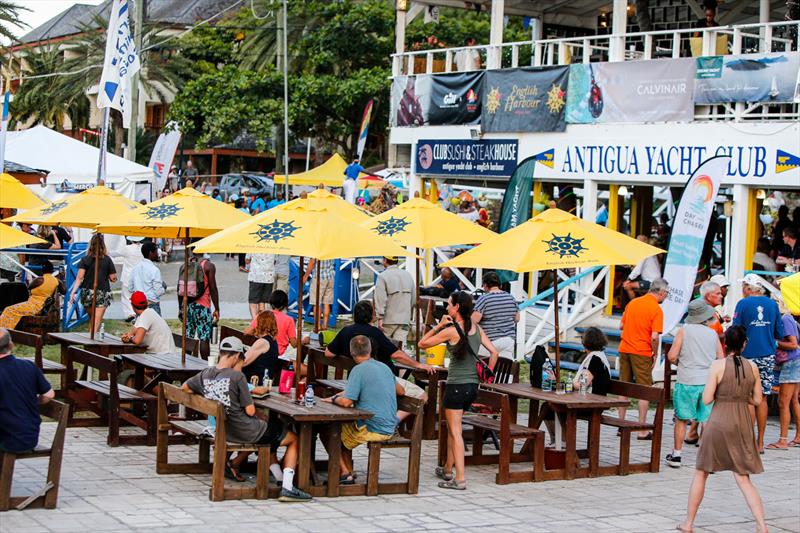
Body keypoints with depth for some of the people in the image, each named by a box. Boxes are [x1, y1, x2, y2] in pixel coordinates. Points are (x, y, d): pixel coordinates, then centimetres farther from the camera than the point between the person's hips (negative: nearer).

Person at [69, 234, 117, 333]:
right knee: (96, 322, -5)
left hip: (87, 293, 1)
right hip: (102, 293, -1)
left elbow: (79, 277, -9)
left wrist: (73, 291, -10)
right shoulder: (107, 260, -2)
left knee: (91, 319, 20)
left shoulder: (85, 259, -2)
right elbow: (113, 278, 1)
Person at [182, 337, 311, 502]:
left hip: (224, 431, 8)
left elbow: (185, 388, 19)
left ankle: (233, 464, 28)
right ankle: (287, 487, -1)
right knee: (295, 440, 9)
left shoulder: (205, 375, -1)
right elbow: (250, 411, -17)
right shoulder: (237, 376, -20)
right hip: (245, 431, -8)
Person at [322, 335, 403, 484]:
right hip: (389, 429, 8)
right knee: (343, 427, 28)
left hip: (371, 430, -8)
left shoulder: (359, 370, -15)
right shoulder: (385, 367, 9)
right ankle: (349, 473, 27)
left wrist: (334, 399, 0)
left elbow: (346, 402, -21)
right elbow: (400, 391, 25)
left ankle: (345, 473, 12)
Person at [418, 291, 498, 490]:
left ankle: (460, 479, -10)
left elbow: (422, 343, -7)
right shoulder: (477, 328, 6)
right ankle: (447, 469, 33)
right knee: (452, 427, 22)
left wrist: (439, 325, -3)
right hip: (473, 385, 7)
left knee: (455, 432, -5)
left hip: (456, 386, -7)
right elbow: (493, 352, 8)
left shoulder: (451, 331, -14)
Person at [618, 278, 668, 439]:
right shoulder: (656, 309, -11)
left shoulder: (633, 302, 8)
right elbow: (654, 337, -18)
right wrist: (655, 353, -3)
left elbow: (621, 326, 15)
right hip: (641, 353, -6)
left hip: (624, 349, 6)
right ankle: (642, 430, 1)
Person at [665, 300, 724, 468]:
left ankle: (676, 455, 16)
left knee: (681, 420, 10)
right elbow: (721, 359, 10)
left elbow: (672, 356, -7)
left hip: (687, 382, -2)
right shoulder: (713, 334, 6)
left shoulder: (684, 330, -3)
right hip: (708, 382, 2)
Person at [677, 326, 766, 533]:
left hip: (719, 424, -3)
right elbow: (757, 400, 6)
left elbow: (707, 399, -12)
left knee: (701, 473, 13)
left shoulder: (718, 365, -11)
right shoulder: (752, 367, 0)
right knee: (743, 479, 7)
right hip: (742, 425, 3)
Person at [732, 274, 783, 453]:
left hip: (748, 355, -4)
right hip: (767, 356, 4)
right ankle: (760, 443, 11)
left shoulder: (743, 304, -7)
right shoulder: (772, 304, 5)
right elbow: (779, 334, 9)